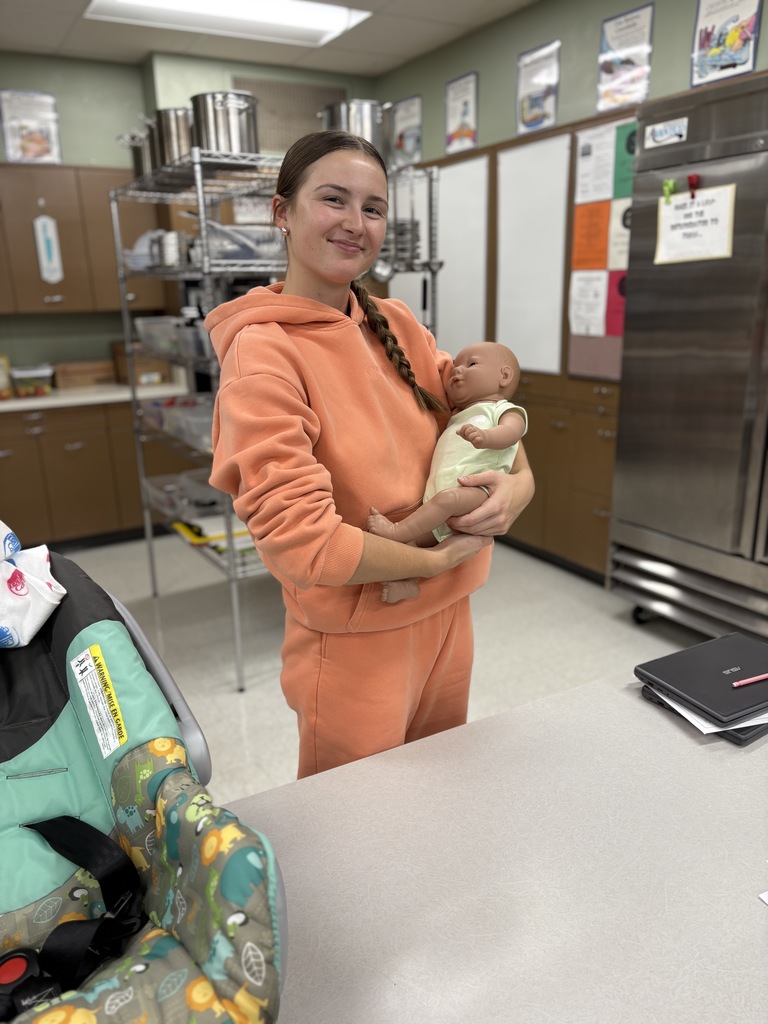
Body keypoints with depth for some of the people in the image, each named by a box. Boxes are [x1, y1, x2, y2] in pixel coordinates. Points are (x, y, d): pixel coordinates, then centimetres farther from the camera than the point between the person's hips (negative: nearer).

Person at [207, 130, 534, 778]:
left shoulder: (397, 325, 2)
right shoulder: (264, 353, -19)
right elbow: (299, 540, -24)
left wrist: (519, 482, -10)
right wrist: (440, 559, -15)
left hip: (447, 616, 7)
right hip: (356, 641, -6)